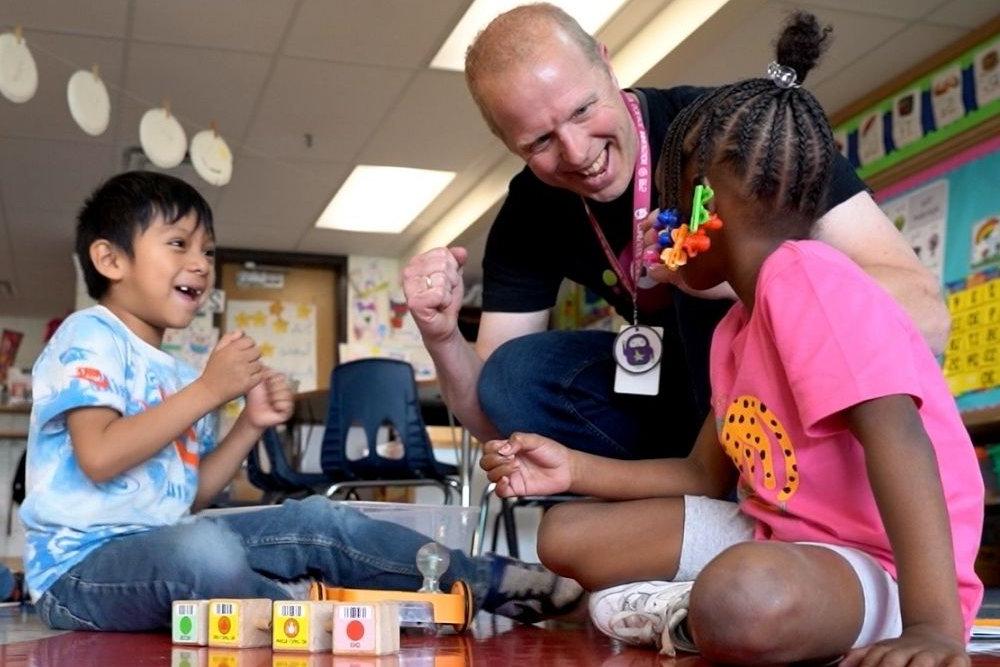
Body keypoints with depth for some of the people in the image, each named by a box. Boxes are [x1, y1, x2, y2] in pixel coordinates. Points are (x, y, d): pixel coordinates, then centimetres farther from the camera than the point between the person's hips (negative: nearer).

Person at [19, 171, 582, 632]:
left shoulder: (176, 373, 18)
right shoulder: (89, 336, -9)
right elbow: (99, 458, -24)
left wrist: (250, 426, 3)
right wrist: (208, 390, -20)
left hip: (167, 542, 9)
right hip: (82, 568, -8)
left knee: (319, 521, -3)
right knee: (203, 548, -39)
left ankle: (484, 581, 1)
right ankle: (298, 604, -8)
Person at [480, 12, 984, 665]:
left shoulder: (805, 276, -18)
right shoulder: (733, 331, 13)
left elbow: (894, 436, -30)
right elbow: (708, 476, 18)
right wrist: (578, 469, 8)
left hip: (873, 563, -9)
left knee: (744, 601, -43)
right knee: (566, 535, 6)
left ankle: (684, 612, -13)